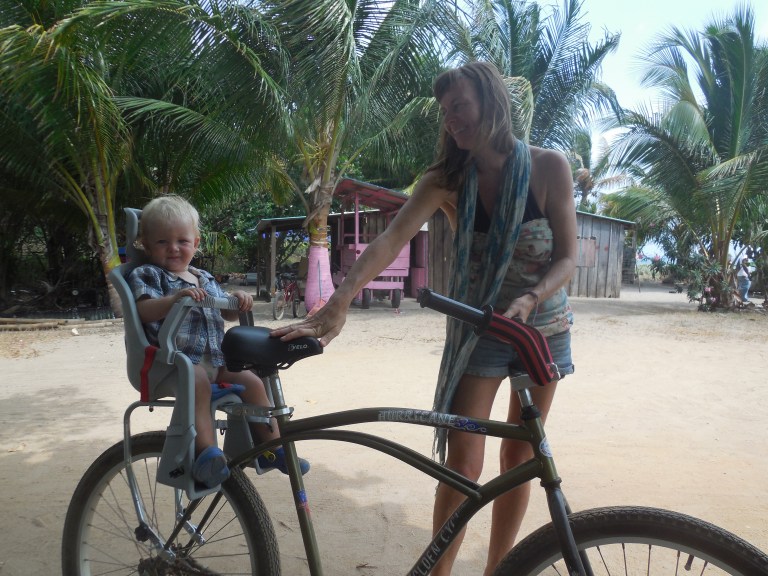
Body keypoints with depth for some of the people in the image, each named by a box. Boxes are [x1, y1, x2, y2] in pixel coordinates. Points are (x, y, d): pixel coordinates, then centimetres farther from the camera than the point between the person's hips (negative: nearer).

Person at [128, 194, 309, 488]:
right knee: (199, 380, -36)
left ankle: (272, 448, 4)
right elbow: (145, 310, -15)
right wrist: (176, 297, -31)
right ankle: (207, 450, -38)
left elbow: (226, 313, 25)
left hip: (215, 358, 7)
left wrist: (238, 300, 3)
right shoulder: (146, 275, 3)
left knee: (252, 381, -6)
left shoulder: (204, 279, 22)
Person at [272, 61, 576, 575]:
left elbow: (568, 257, -10)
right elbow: (391, 240, -24)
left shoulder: (548, 166, -11)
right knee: (463, 464, -6)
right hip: (478, 333, 0)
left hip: (543, 329, 1)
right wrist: (338, 304, -38)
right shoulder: (447, 179, -9)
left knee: (518, 457, 10)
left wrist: (529, 300, -30)